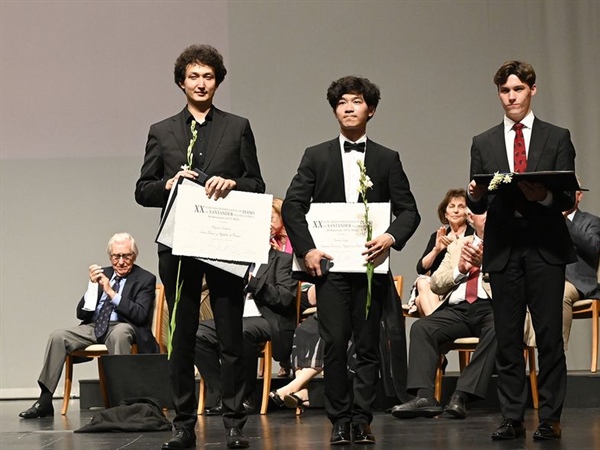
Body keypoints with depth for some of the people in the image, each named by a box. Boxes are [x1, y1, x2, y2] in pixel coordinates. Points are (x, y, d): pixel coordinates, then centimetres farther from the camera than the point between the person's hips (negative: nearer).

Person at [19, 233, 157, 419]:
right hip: (93, 327, 5)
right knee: (58, 337, -19)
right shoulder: (102, 274, 16)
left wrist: (111, 292, -14)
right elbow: (82, 313, 12)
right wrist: (93, 285, -5)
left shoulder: (145, 279, 3)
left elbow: (140, 315, -12)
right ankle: (44, 402, -20)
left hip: (123, 327, -5)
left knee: (119, 333, -40)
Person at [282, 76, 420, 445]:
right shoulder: (317, 157, 8)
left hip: (371, 264, 1)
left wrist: (392, 237, -14)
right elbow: (292, 206, 5)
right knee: (334, 344, -5)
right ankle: (340, 420, 3)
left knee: (368, 346, 2)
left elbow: (409, 210, 6)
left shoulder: (387, 159, 9)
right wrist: (306, 248, -8)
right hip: (330, 264, -1)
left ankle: (362, 419, 9)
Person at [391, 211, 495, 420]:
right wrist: (459, 270, 0)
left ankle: (462, 396, -38)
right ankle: (424, 397, -34)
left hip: (490, 308, -4)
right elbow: (436, 284, 18)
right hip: (457, 309, 4)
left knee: (497, 330, -38)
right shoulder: (457, 245, 26)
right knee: (421, 327, -24)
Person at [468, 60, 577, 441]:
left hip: (545, 249, -2)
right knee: (508, 339, 3)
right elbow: (477, 206, 12)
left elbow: (568, 199, 2)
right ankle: (513, 419, 8)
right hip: (503, 249, 2)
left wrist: (544, 196, -19)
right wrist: (475, 195, -12)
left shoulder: (557, 138, 7)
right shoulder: (484, 144, 13)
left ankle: (550, 419, 2)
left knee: (550, 337, -3)